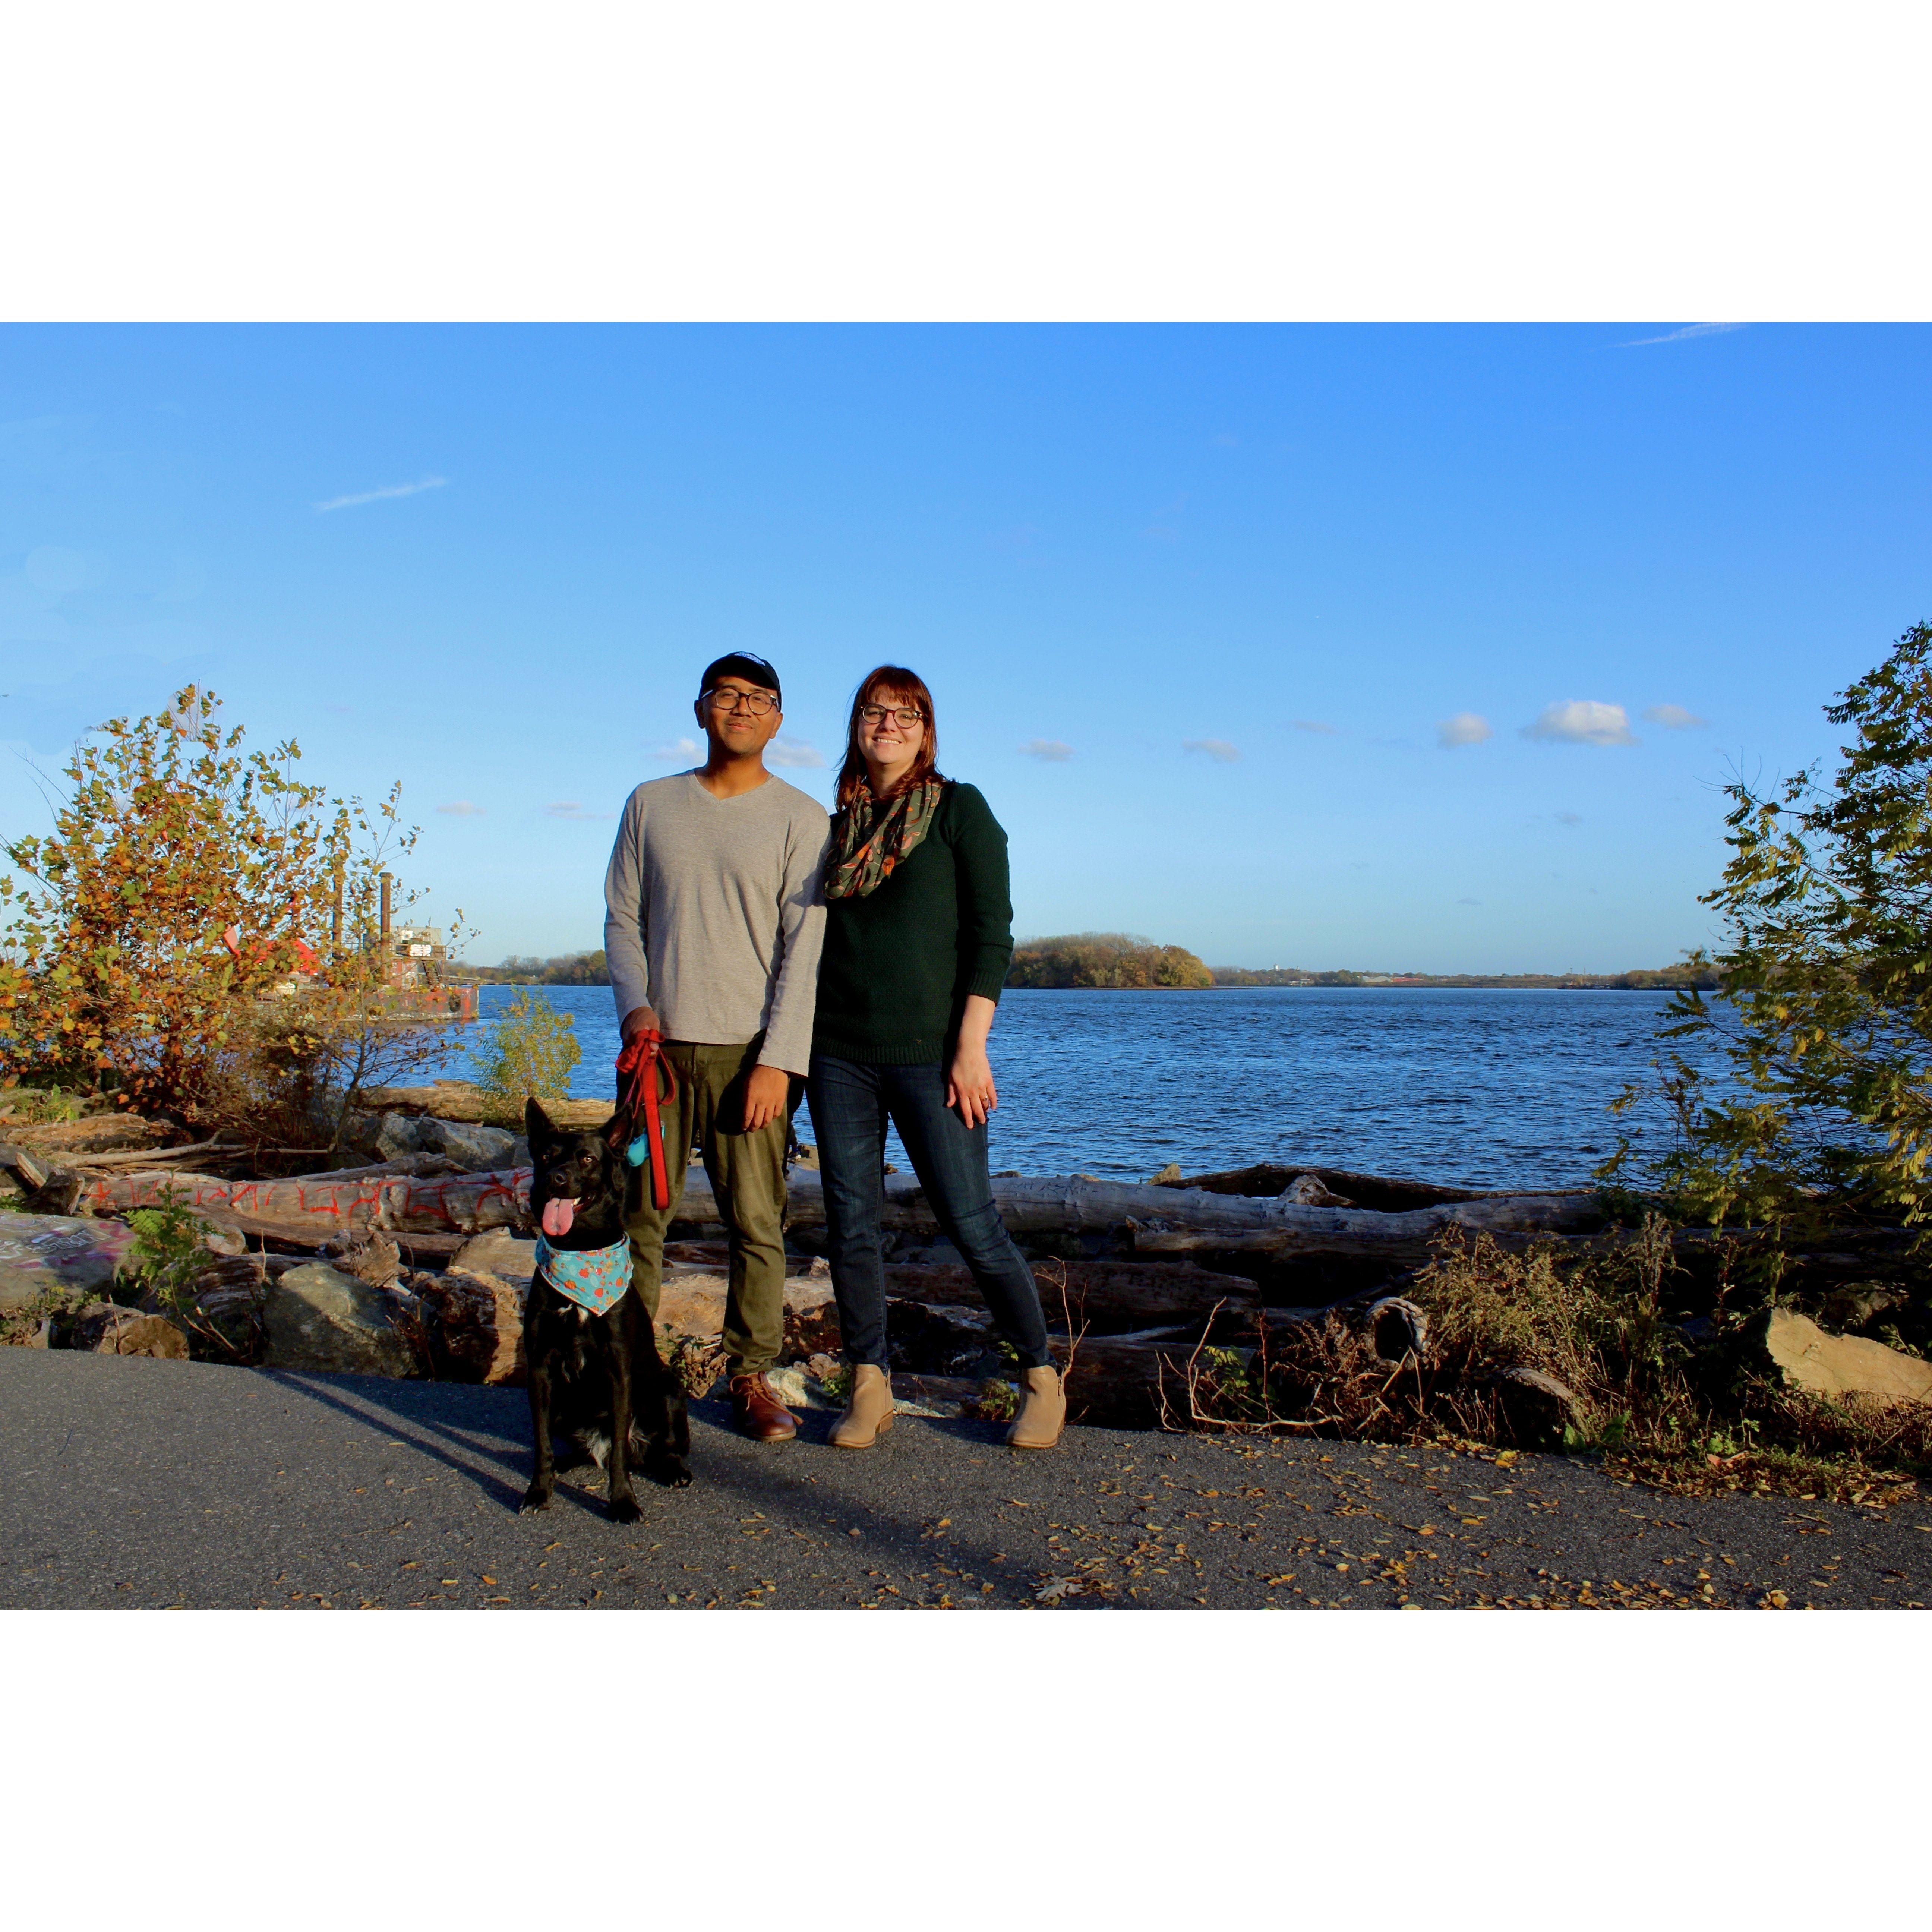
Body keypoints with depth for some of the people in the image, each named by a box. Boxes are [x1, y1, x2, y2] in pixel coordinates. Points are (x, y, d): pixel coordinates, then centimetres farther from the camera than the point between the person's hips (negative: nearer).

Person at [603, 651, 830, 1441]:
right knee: (638, 1213, 4)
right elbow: (623, 916, 13)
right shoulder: (652, 804, 13)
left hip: (749, 1050, -2)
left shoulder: (801, 819, 2)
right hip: (658, 1044, 3)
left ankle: (750, 1377, 12)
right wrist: (635, 1005, -4)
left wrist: (778, 1060, -11)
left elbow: (804, 948, -4)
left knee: (757, 1223, -1)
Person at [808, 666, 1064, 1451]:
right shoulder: (837, 826, 14)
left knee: (972, 1223, -2)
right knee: (851, 1229, 5)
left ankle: (1043, 1378, 14)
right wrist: (795, 1053, 12)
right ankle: (870, 1387, 18)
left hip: (929, 1053, -4)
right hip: (839, 1055, 5)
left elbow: (991, 932, -6)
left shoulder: (959, 809, 0)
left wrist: (971, 1048, -13)